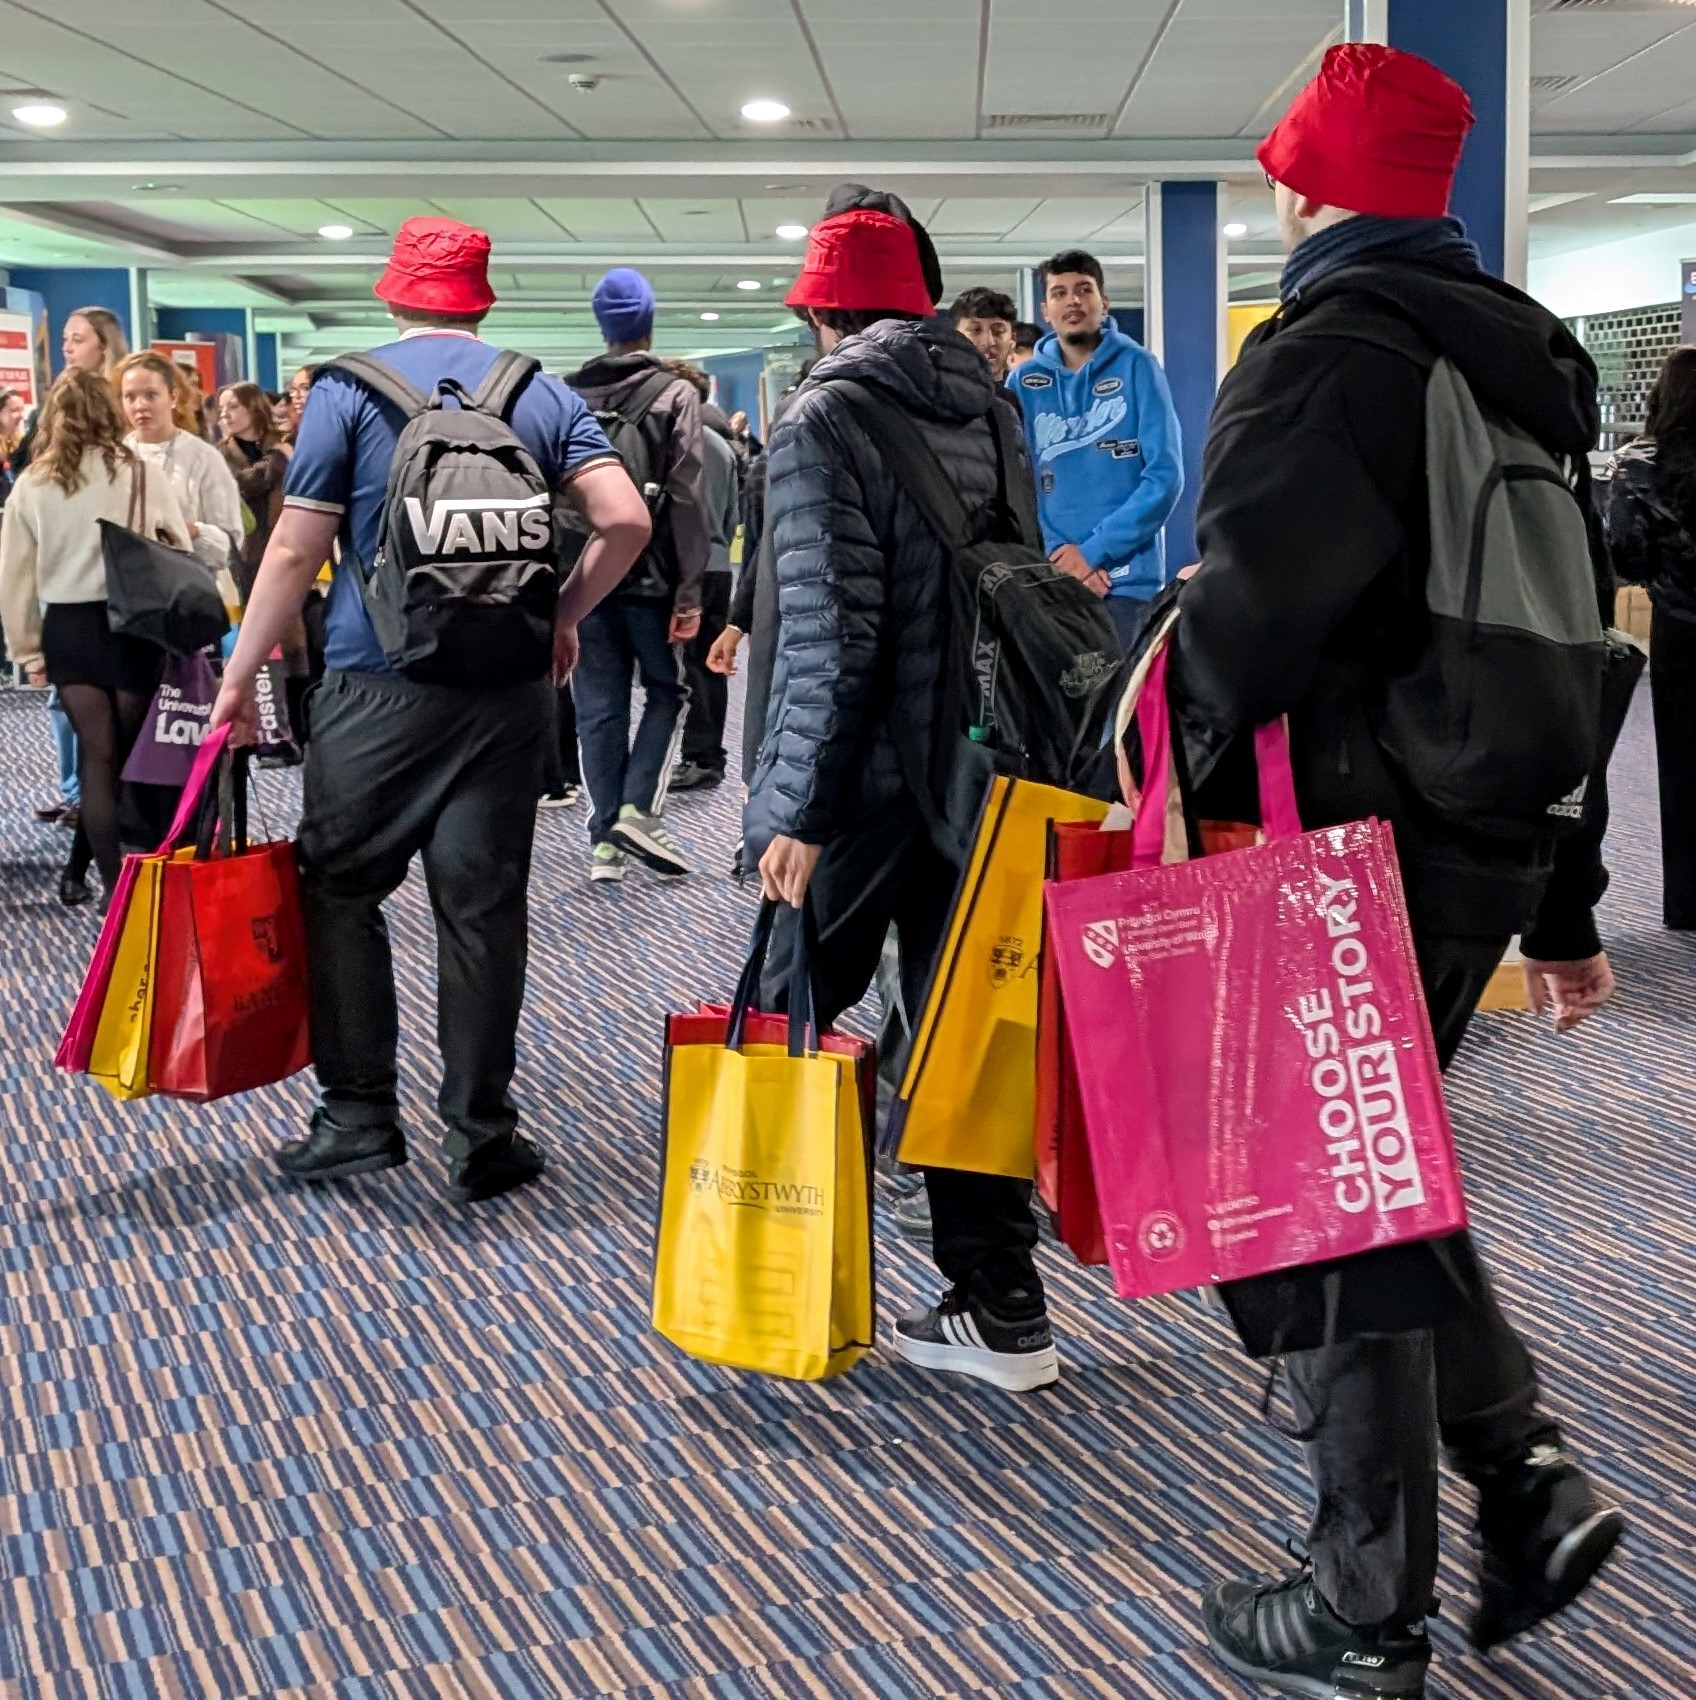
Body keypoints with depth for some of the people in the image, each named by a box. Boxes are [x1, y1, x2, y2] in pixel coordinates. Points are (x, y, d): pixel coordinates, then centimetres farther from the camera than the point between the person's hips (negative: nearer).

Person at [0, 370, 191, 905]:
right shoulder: (140, 475, -4)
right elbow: (181, 552, 3)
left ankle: (113, 883, 5)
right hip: (131, 626, -2)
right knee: (121, 754, 9)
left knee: (96, 755, 6)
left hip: (66, 629, 2)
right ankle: (80, 868, 15)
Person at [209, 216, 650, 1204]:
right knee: (484, 907, 6)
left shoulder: (347, 390, -1)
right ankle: (482, 1138, 11)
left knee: (342, 894, 11)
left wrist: (242, 671, 4)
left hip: (378, 689, -2)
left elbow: (298, 549, -5)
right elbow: (625, 520, -4)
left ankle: (361, 1115, 10)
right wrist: (566, 616, 9)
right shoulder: (545, 396, 6)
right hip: (508, 689, 2)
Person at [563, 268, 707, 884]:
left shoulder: (568, 396, 6)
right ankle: (638, 811, -2)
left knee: (599, 707, 8)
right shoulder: (675, 394, -4)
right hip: (650, 576, -3)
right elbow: (686, 499, -10)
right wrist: (689, 592, -10)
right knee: (667, 691, 13)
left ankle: (605, 840, 8)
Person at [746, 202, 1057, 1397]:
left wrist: (799, 810, -17)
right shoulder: (993, 412, 10)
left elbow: (828, 637, -18)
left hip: (866, 785, -6)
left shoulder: (824, 423, -11)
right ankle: (998, 1309, 12)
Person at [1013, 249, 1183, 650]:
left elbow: (1165, 474, -8)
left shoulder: (1136, 367, -1)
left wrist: (1094, 550, -13)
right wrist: (1058, 554, -12)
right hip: (1048, 577, 2)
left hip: (1125, 576, -2)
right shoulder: (1025, 381, 5)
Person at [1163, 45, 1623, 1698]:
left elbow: (1249, 612, -25)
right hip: (1494, 840, 9)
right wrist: (1567, 901, 22)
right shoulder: (1522, 355, 16)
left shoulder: (1324, 352, -13)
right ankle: (1523, 1473, 17)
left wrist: (1177, 786, -13)